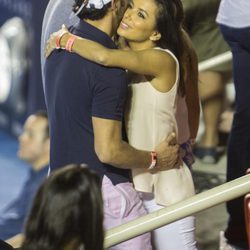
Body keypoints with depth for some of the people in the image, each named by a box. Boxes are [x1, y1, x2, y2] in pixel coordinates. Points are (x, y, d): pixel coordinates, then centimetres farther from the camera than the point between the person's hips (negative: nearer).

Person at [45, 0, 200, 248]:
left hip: (164, 187, -8)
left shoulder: (162, 60, -19)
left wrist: (64, 39, -18)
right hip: (131, 181, 8)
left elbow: (104, 56, -33)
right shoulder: (127, 62, 6)